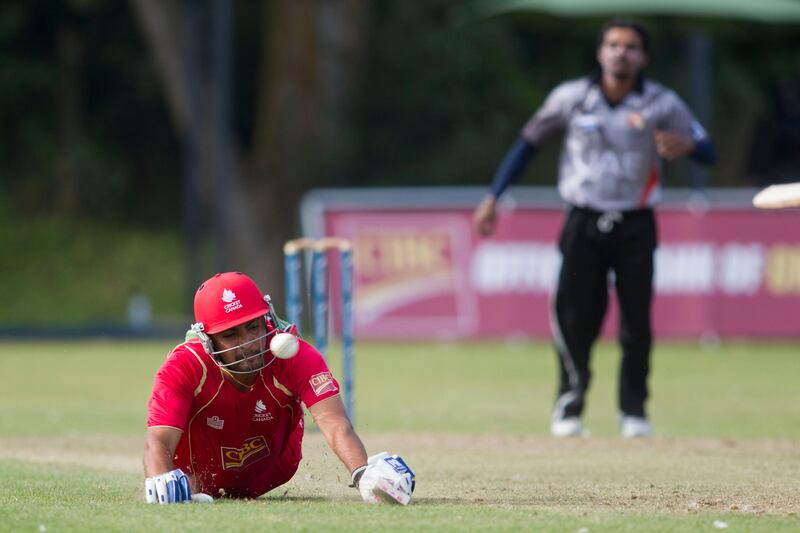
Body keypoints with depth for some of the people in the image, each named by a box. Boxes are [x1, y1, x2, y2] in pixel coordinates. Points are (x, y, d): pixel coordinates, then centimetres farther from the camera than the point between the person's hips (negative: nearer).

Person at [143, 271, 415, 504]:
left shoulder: (297, 357, -34)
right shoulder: (184, 367, -35)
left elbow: (336, 426, -47)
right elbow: (159, 441, -46)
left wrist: (364, 474, -69)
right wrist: (161, 484, -71)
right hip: (202, 485, -1)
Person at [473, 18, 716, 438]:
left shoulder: (662, 104, -3)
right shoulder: (571, 97, 0)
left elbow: (707, 151, -2)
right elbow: (528, 143, 9)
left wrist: (686, 145, -27)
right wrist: (493, 198, 5)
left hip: (636, 226, 0)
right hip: (584, 224, 0)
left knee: (636, 321, -3)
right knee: (575, 318, -7)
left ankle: (633, 410, 14)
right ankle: (569, 407, 9)